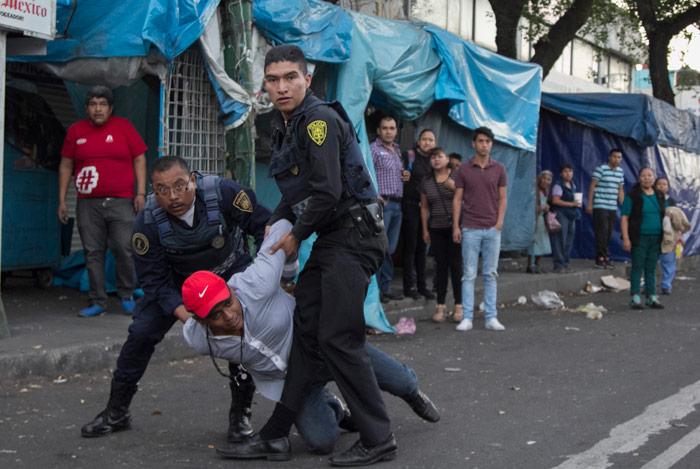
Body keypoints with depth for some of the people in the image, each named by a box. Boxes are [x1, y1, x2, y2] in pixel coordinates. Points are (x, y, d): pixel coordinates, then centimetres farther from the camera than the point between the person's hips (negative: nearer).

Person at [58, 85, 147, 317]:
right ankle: (97, 302, 8)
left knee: (124, 250, -6)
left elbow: (139, 159, 7)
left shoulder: (123, 126, 6)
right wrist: (62, 200, 11)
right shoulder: (76, 130, 11)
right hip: (88, 203, 2)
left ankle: (127, 296, 12)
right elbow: (66, 166, 16)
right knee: (93, 253, 2)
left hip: (121, 202, -2)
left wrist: (141, 192, -2)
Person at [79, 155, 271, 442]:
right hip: (178, 279, 1)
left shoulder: (224, 193, -33)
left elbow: (263, 225, -19)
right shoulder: (148, 222, -28)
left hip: (230, 271, -1)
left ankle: (240, 415, -1)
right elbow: (155, 281, -21)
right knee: (141, 332, -8)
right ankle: (116, 413, 11)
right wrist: (188, 318, -34)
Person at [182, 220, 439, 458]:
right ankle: (331, 408, 25)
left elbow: (282, 227, -24)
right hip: (286, 378, 2)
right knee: (321, 442, -13)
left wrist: (290, 271, -5)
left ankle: (412, 394, 44)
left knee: (399, 381, 3)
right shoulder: (196, 338, -25)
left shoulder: (255, 285, -36)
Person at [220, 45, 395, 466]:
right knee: (307, 333, 9)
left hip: (353, 236, -10)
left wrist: (297, 236, -9)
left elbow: (327, 191, -22)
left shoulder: (319, 120, -15)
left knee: (338, 338, -10)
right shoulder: (286, 126, 16)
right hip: (330, 240, 10)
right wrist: (275, 225, 13)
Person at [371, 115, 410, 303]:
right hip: (382, 203, -8)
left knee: (390, 249, 10)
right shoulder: (373, 149, -5)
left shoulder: (398, 150, 20)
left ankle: (385, 288, 16)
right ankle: (375, 290, -3)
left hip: (397, 204, 8)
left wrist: (405, 176, 9)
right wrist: (375, 196, -23)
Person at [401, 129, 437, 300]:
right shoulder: (408, 156, -6)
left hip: (426, 208, 6)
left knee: (422, 246, 11)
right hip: (411, 206, -6)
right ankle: (409, 286, 3)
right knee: (410, 246, -3)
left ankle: (421, 285, 17)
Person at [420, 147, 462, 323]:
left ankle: (459, 305, 0)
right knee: (441, 266, 2)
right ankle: (440, 306, 5)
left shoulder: (457, 176, 1)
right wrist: (425, 230, 10)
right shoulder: (427, 182, 10)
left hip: (455, 227, -3)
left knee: (456, 265, -4)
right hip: (436, 229, 3)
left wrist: (454, 187, -16)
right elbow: (424, 207, 14)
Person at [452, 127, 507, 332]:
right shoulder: (464, 169, 2)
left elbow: (502, 198, 10)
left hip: (492, 229, 2)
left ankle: (491, 317, 8)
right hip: (470, 229, -2)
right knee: (469, 274, -1)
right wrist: (456, 226, -3)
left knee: (490, 274, 5)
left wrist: (499, 221, -3)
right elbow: (458, 199, 3)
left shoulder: (498, 169, 7)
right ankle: (467, 317, 2)